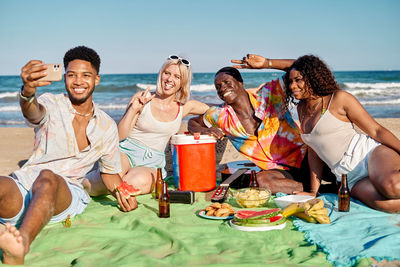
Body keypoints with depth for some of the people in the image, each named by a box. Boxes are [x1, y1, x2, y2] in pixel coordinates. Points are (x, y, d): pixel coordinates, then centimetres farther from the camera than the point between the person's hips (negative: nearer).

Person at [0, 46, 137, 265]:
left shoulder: (107, 126, 12)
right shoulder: (51, 104, 4)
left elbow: (109, 170, 24)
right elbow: (33, 112, -22)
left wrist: (120, 193, 3)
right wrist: (28, 91, -46)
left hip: (65, 193, 0)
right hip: (25, 186, 1)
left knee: (47, 178, -36)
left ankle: (22, 242, -62)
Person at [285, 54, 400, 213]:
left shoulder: (339, 98, 0)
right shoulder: (301, 109, 17)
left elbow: (376, 131, 0)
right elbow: (314, 153, 20)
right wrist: (313, 191, 15)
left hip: (368, 153, -4)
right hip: (349, 178, 4)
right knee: (386, 203, -30)